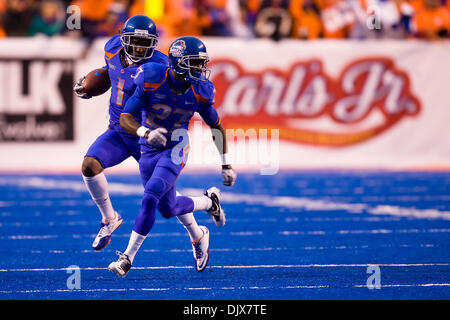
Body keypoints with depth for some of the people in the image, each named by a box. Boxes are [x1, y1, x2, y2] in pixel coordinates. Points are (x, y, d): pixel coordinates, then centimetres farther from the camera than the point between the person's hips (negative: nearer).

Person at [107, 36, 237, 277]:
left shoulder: (200, 92, -13)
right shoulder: (151, 80, -20)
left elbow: (216, 126, 4)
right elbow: (125, 119, -20)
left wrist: (226, 165, 5)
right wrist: (146, 133, -41)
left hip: (175, 150, -2)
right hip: (149, 149, 2)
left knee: (150, 198, -21)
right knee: (168, 209, 12)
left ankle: (128, 257, -13)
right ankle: (208, 203, 43)